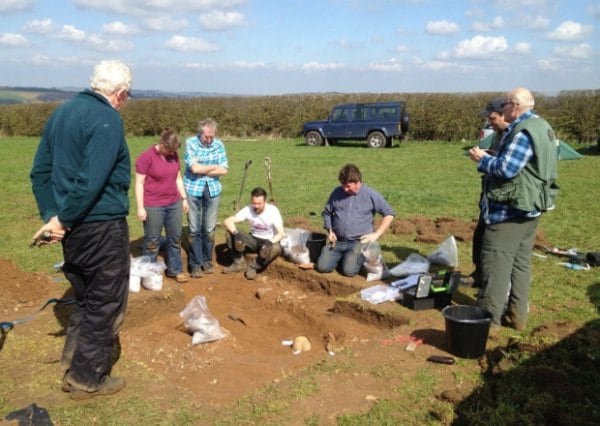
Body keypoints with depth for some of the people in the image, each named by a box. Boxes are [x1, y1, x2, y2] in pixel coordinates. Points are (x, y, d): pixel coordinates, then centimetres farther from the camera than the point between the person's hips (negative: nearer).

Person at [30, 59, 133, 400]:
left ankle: (74, 365, 31)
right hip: (102, 227, -8)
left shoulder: (61, 113, 11)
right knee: (106, 304, 7)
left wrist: (51, 215, 3)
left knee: (86, 299, 23)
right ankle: (88, 380, 18)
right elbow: (91, 181, -25)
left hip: (73, 228, 8)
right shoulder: (108, 119, -16)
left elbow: (40, 172, 9)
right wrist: (62, 220, -15)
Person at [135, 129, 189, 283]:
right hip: (153, 206, -6)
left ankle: (175, 270, 25)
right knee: (152, 241, 3)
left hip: (174, 204, 6)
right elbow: (139, 184, -11)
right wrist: (140, 208, -14)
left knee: (176, 238, 12)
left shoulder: (174, 155, 6)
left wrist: (184, 198, 14)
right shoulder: (146, 157, -12)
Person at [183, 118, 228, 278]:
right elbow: (194, 168, -17)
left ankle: (207, 260, 24)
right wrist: (214, 166, -5)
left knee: (209, 229, 9)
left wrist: (202, 170, -9)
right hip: (193, 190, -2)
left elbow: (224, 170, -5)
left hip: (213, 190, 2)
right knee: (195, 229, 2)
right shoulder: (191, 143, -7)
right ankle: (195, 264, 11)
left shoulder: (219, 145, 1)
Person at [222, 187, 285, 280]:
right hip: (253, 240, 3)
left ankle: (253, 266, -17)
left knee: (276, 248, -38)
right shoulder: (248, 210, -14)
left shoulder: (273, 210, -21)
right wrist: (235, 233, -38)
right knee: (230, 233, -20)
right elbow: (228, 221, -18)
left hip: (268, 241, -2)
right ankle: (239, 263, -9)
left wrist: (270, 242, -44)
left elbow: (281, 233, -25)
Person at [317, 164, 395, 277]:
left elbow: (389, 214, 2)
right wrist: (330, 231, 4)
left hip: (359, 242, -4)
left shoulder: (371, 194, -4)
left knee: (349, 270, -24)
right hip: (338, 242, 4)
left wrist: (376, 234, -6)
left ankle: (358, 258, 10)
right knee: (322, 267, -14)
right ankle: (343, 257, 16)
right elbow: (327, 213, 19)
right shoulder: (337, 192, 5)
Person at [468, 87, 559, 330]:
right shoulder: (542, 127, 15)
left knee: (496, 262, -4)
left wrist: (483, 159, -8)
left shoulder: (522, 132, -18)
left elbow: (506, 169, -24)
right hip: (530, 207, 10)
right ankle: (517, 315, 20)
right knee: (521, 261, 13)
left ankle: (489, 317, 1)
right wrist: (491, 158, 13)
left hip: (510, 209, -10)